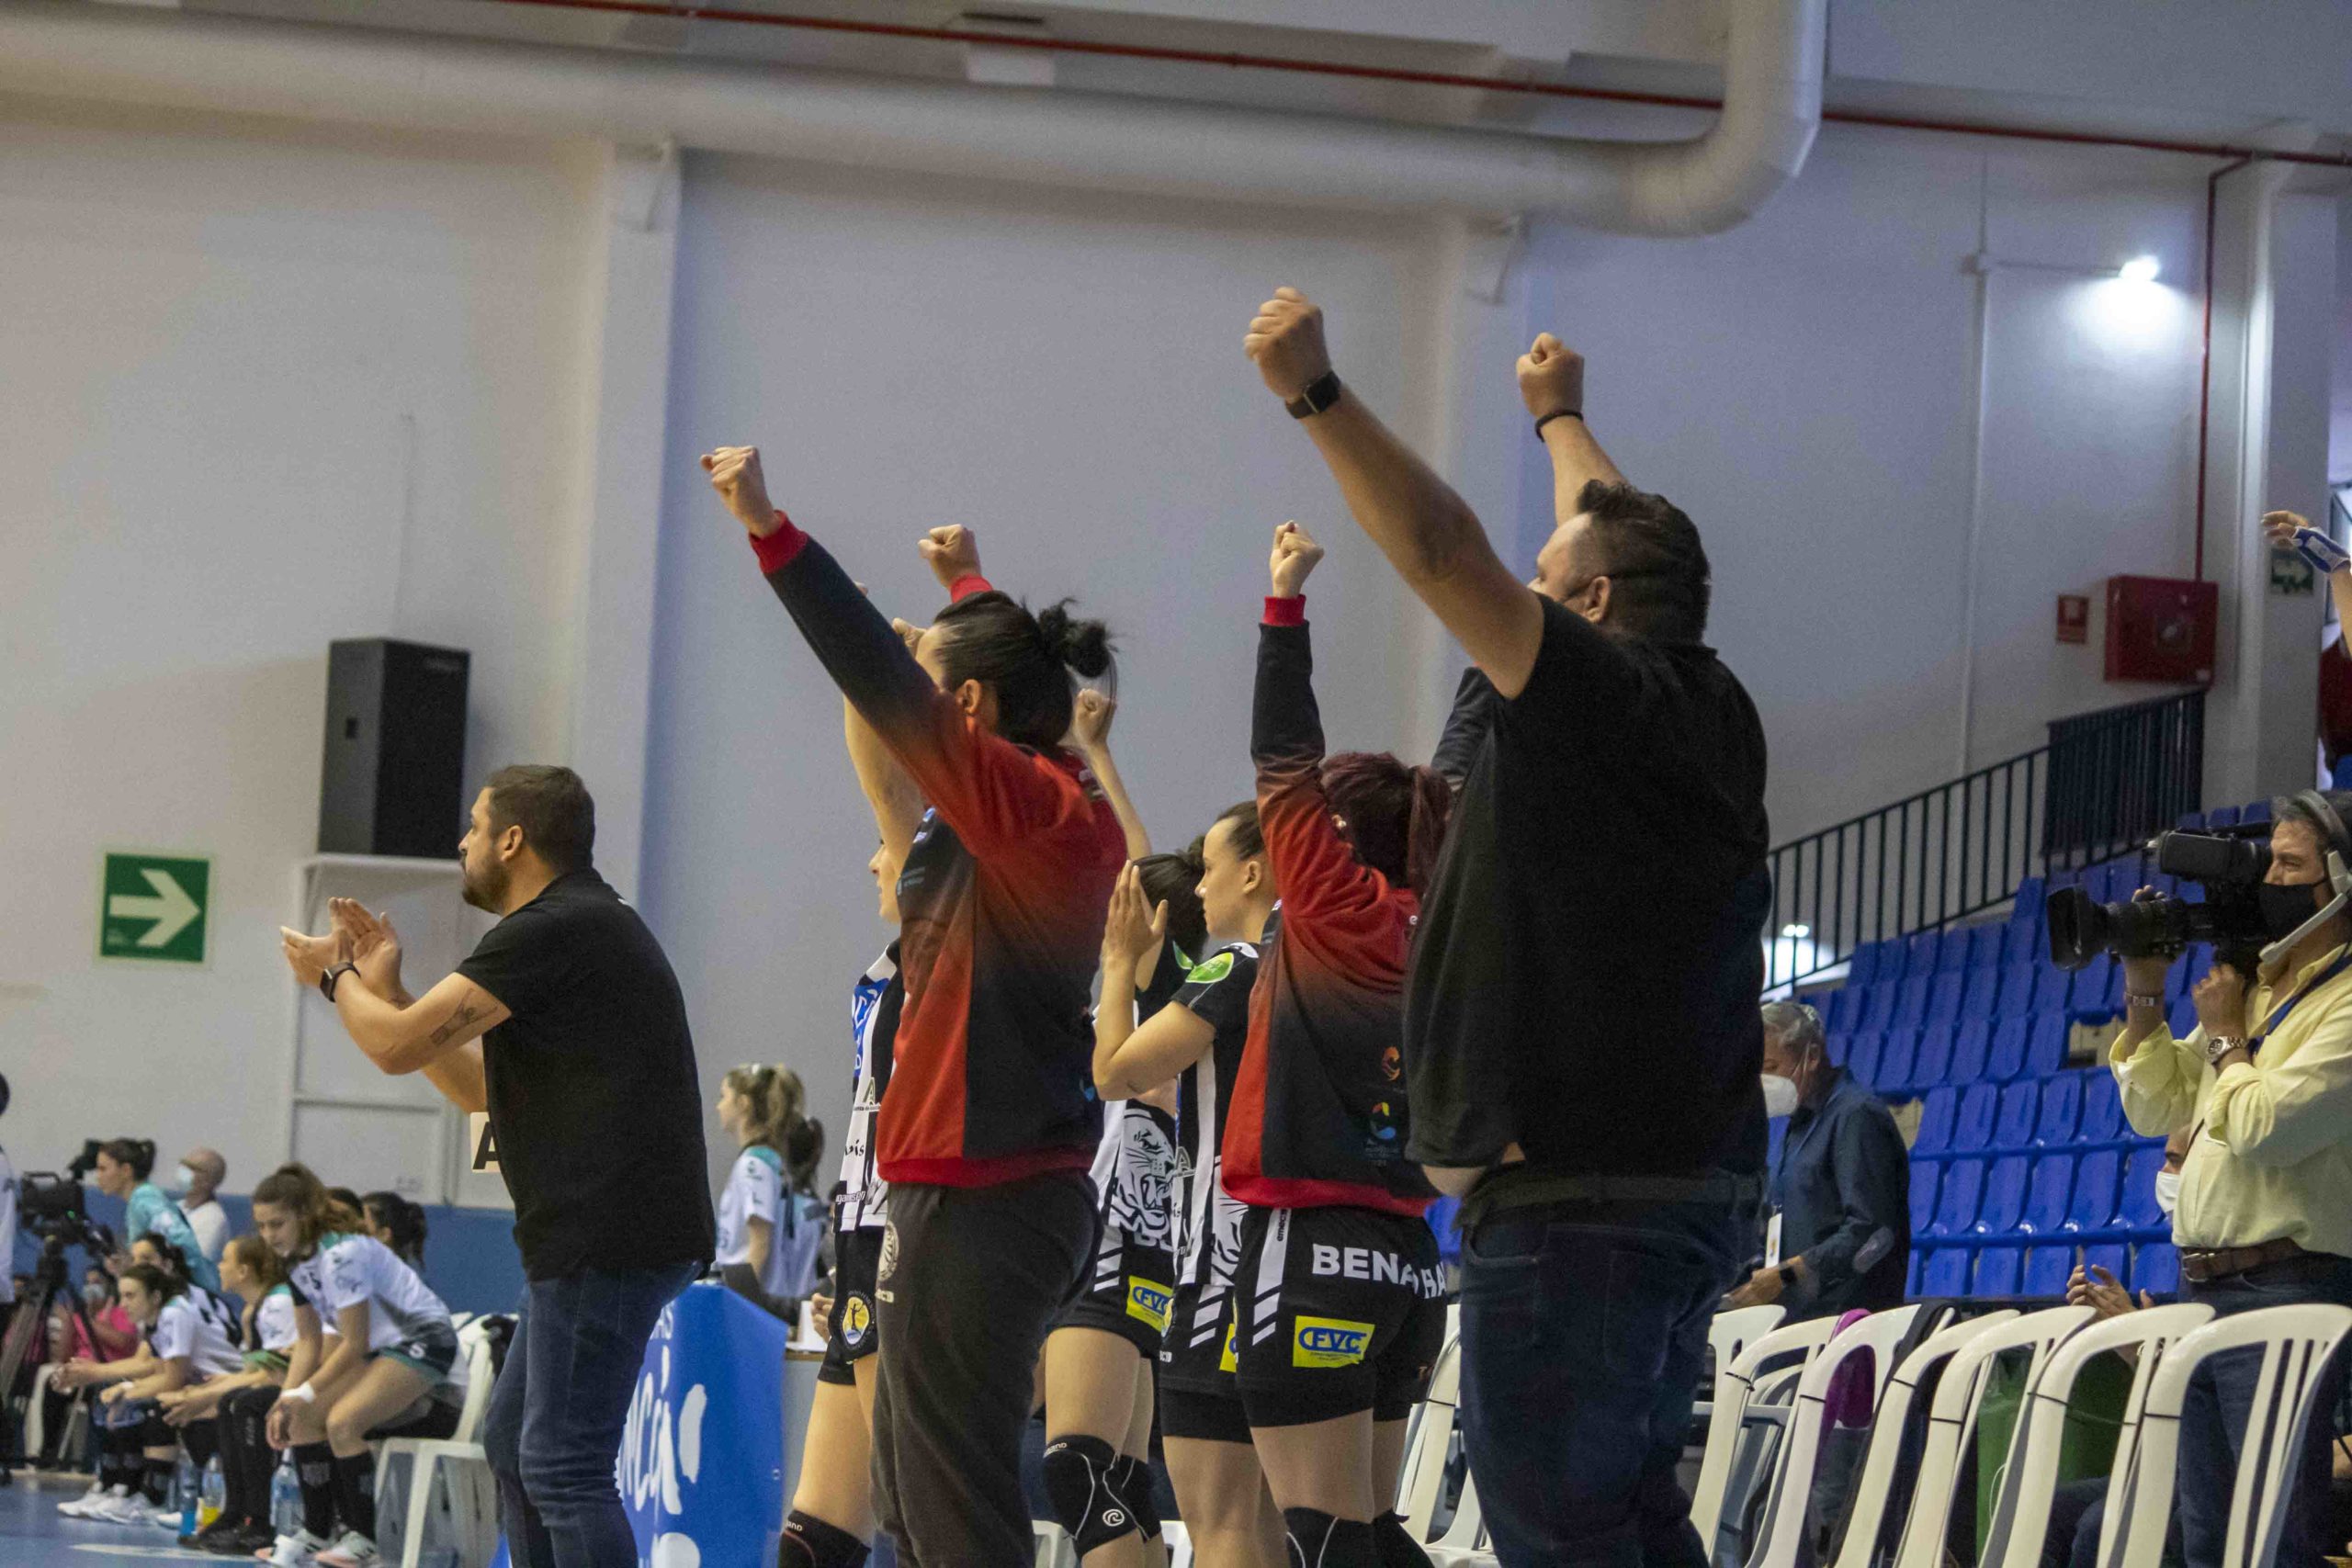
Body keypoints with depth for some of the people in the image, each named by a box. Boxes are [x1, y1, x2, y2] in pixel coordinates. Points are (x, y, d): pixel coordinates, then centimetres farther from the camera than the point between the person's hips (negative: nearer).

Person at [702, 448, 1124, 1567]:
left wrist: (770, 531, -22)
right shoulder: (1044, 811, 13)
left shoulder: (1033, 804, -13)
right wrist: (967, 587, 51)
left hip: (979, 1208, -10)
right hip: (983, 1191, 10)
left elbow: (888, 687, -22)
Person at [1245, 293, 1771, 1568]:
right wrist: (1559, 419, 46)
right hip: (1694, 1189, 10)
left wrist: (1314, 395, -21)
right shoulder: (1707, 718, 13)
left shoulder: (1602, 699, -12)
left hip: (1569, 1204, -10)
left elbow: (1445, 555, -22)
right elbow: (1628, 542, 30)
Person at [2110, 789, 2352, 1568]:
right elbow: (2155, 1110, 20)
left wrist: (2224, 1035, -4)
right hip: (2203, 1291, 9)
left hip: (2285, 1294, -9)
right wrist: (2144, 997, 9)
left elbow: (2265, 1126, -20)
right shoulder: (2252, 986, 17)